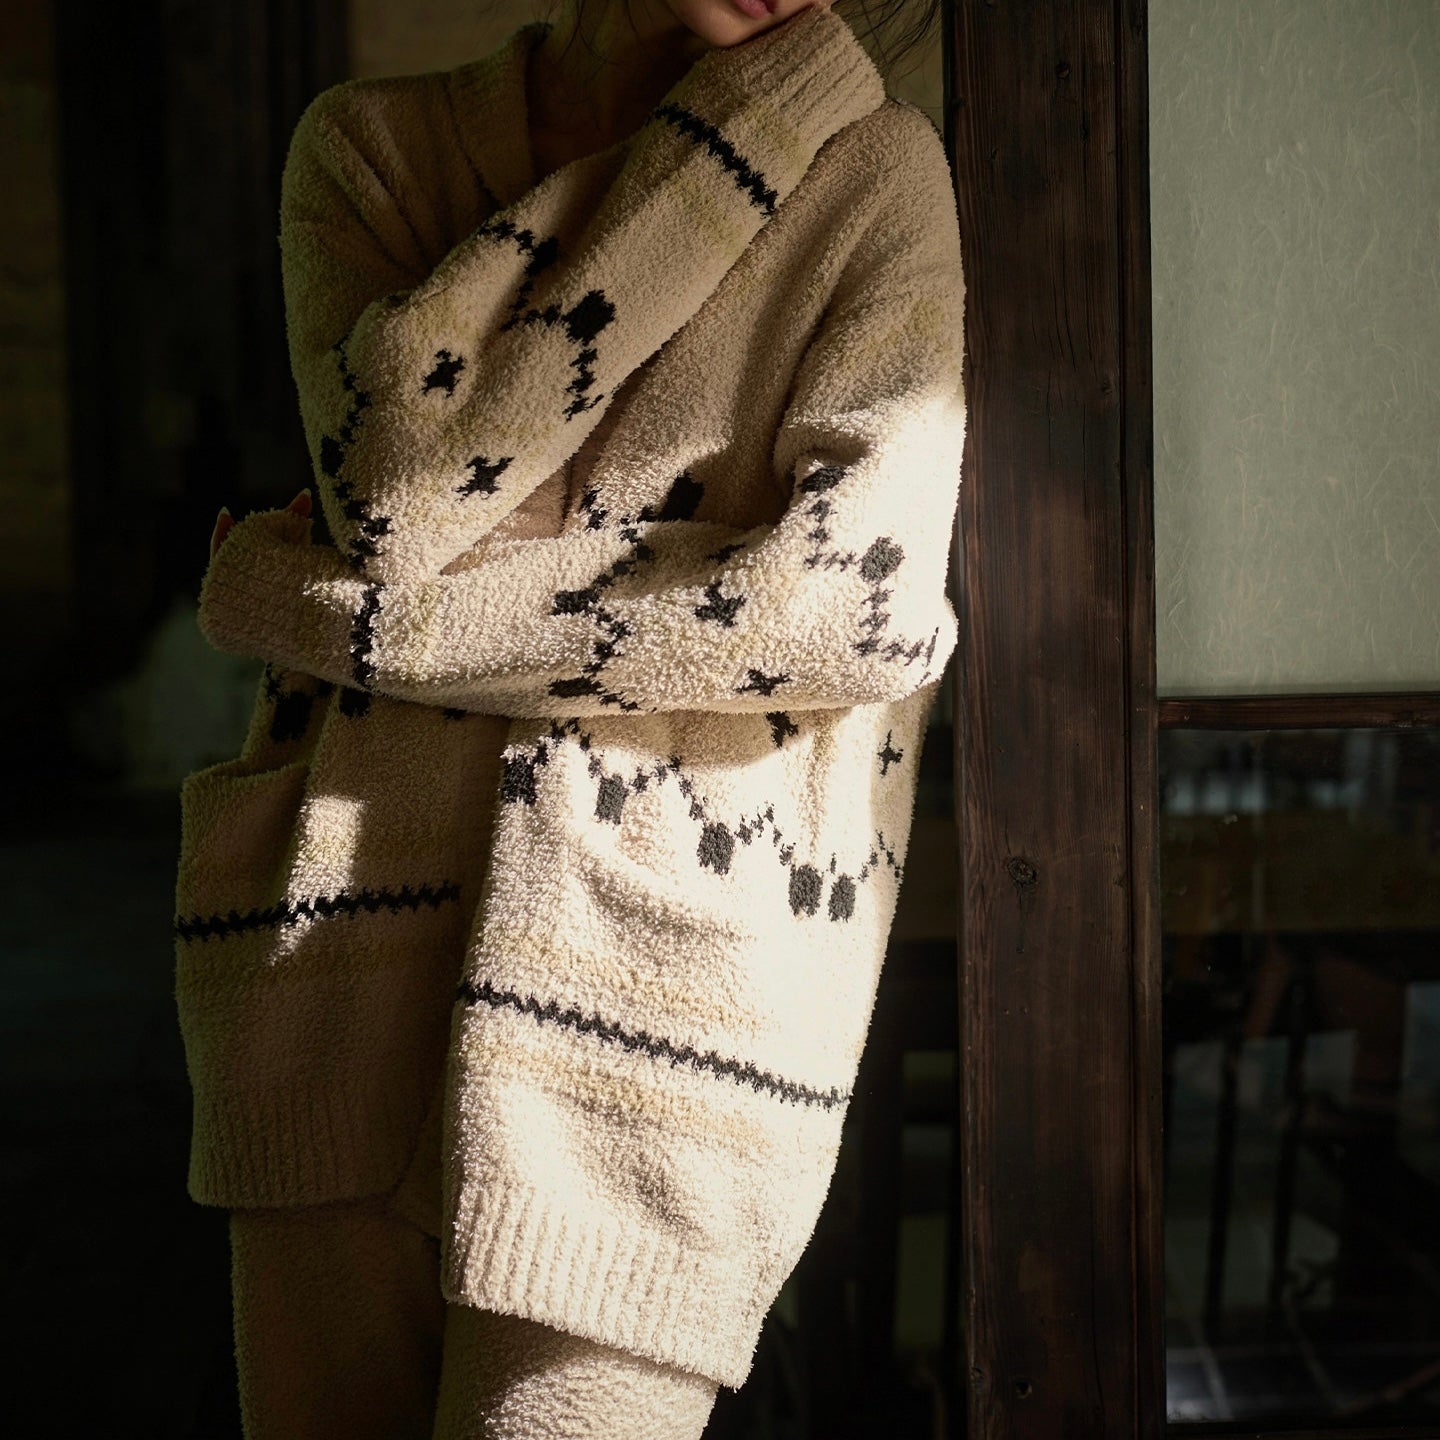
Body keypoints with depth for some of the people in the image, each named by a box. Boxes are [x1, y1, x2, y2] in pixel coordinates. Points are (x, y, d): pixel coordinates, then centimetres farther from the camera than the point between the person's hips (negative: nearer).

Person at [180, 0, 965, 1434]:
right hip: (342, 924, 3)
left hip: (674, 946, -3)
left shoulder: (870, 167, 2)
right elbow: (397, 482, -11)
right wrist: (734, 120, -9)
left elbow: (861, 600, -14)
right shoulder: (368, 145, 9)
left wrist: (333, 615, -9)